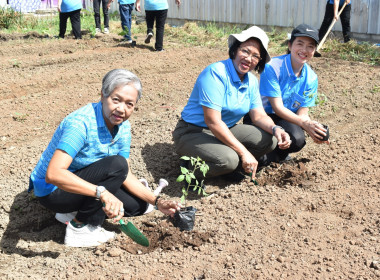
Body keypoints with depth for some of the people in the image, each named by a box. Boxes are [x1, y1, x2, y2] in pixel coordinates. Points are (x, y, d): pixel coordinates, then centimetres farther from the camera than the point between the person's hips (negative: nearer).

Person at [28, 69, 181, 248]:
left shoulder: (123, 126, -4)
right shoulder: (81, 123, -30)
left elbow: (126, 176, 0)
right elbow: (53, 174, -41)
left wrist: (157, 201, -11)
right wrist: (101, 192, -50)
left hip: (86, 183, 8)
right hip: (52, 192, -8)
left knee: (137, 206, 2)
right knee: (116, 164, -27)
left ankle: (75, 212, 8)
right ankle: (78, 228, -14)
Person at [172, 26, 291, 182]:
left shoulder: (251, 81, 5)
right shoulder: (216, 73, -22)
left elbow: (259, 116, 4)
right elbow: (213, 121, -28)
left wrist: (275, 129, -21)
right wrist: (243, 152, -28)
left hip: (225, 131, 8)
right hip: (193, 133, -8)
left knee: (269, 140, -9)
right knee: (228, 159, -34)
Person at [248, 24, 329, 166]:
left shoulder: (311, 78, -4)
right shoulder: (272, 67, -20)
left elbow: (302, 113, -4)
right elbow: (277, 107, -23)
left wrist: (313, 129, -27)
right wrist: (304, 124, -35)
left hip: (287, 118, 4)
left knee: (297, 140, -30)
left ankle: (278, 154, 5)